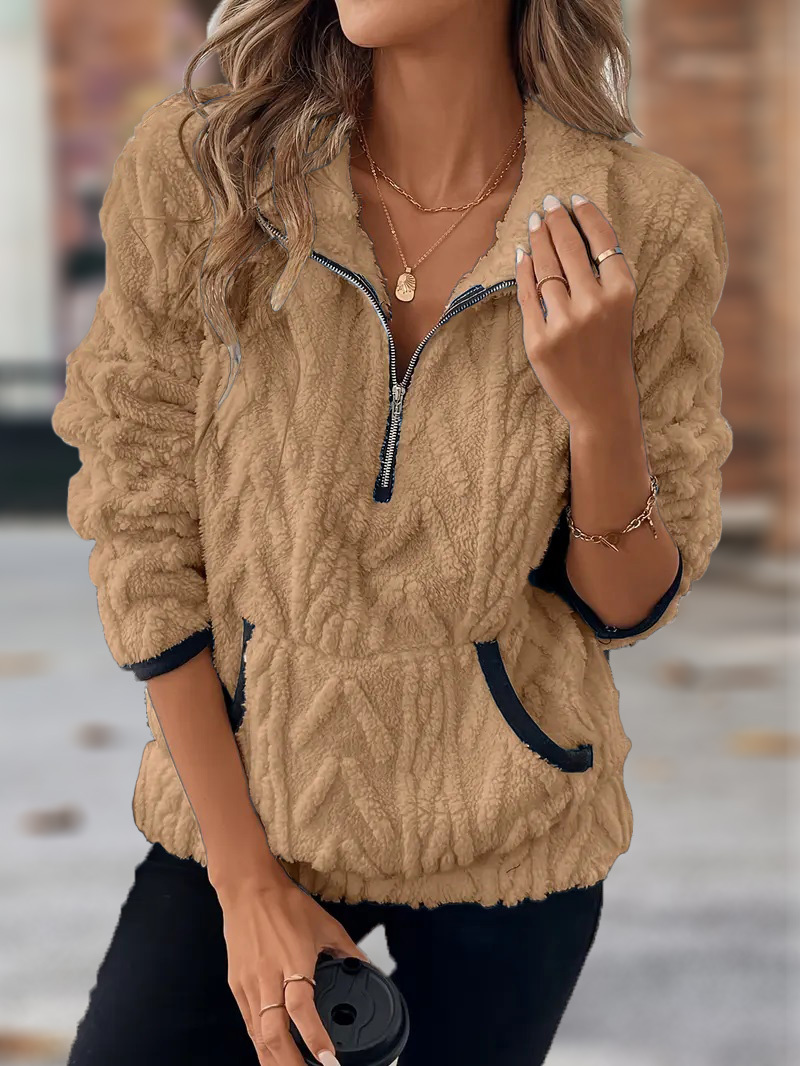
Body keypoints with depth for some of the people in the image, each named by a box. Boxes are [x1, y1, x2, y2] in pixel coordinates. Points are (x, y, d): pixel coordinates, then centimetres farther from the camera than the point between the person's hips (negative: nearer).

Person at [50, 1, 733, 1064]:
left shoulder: (648, 225, -13)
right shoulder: (195, 168, -14)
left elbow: (631, 608, -4)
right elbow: (143, 537, -9)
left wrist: (599, 405, -25)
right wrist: (246, 885, -9)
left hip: (504, 841, 0)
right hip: (248, 795, 0)